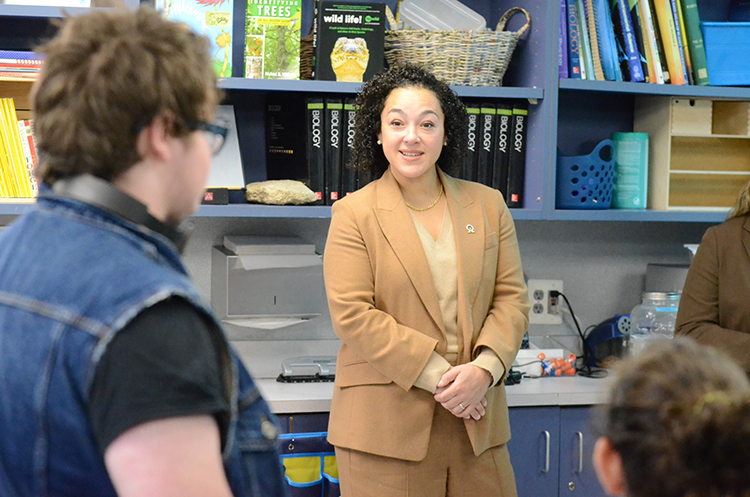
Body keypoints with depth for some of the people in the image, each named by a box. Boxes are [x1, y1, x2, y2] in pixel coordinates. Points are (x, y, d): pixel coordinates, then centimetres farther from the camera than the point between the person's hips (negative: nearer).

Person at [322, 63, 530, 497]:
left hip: (475, 420, 3)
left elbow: (512, 299, 8)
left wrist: (484, 368, -10)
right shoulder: (354, 214, 0)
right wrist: (438, 376, -14)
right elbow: (353, 315, -9)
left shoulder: (488, 206, 11)